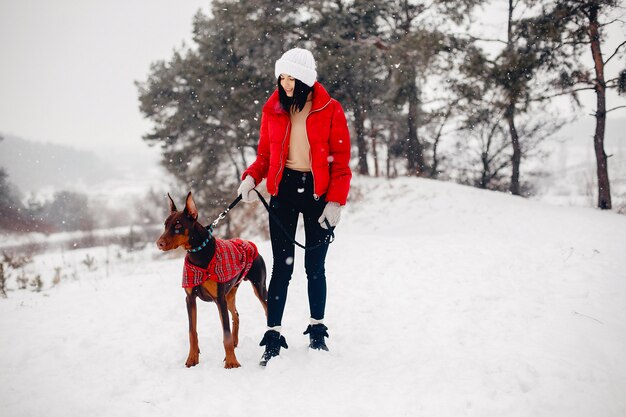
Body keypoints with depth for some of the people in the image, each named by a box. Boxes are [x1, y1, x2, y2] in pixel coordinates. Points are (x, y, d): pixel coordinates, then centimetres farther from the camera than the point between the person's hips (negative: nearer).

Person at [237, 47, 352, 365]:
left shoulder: (330, 111, -4)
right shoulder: (273, 110, 5)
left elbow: (341, 161, -4)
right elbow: (265, 154, 11)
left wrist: (335, 202, -13)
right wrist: (250, 178, -9)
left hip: (318, 193, -1)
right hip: (284, 190, 2)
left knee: (315, 266, 6)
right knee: (282, 266, -2)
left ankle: (317, 329, 23)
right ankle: (273, 335, 2)